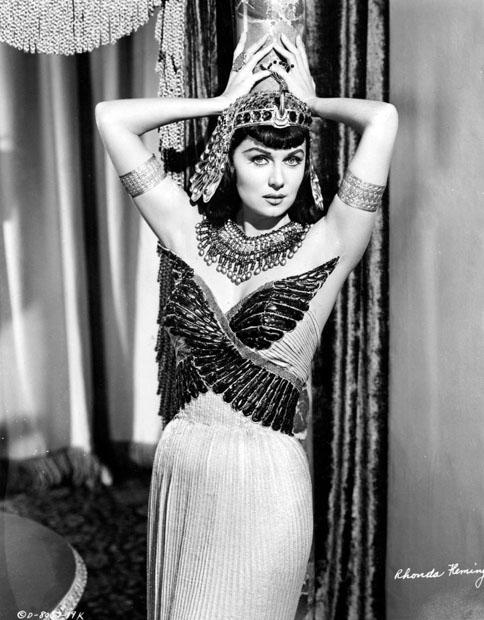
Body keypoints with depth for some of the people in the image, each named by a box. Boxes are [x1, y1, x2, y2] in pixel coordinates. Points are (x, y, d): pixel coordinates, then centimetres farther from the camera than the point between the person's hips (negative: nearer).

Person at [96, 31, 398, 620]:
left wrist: (310, 102, 3)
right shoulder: (193, 234, 0)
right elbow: (111, 118, 1)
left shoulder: (324, 247, -8)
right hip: (177, 466, 4)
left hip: (265, 480, -3)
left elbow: (383, 118, -15)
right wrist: (223, 102, 5)